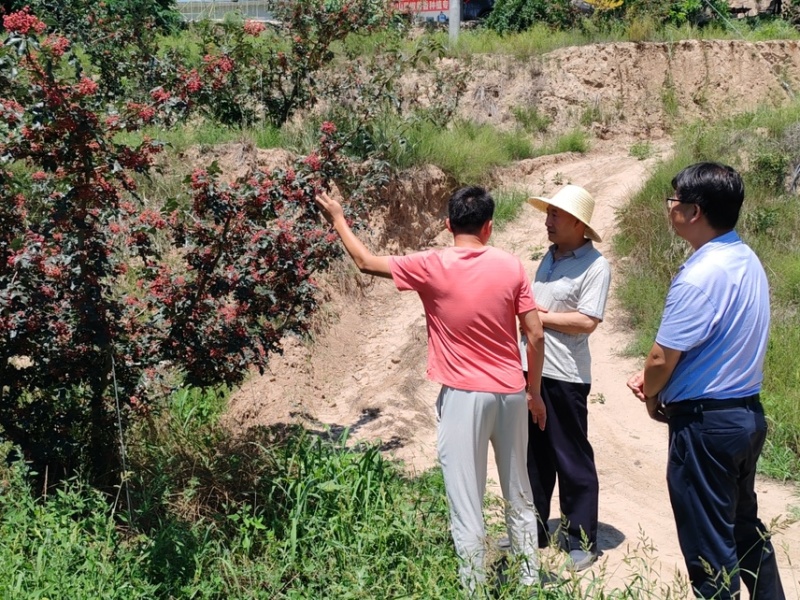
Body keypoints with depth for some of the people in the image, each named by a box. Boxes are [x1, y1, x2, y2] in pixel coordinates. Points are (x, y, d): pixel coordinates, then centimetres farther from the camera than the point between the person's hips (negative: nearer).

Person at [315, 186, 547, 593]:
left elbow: (366, 263, 3)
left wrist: (337, 218, 18)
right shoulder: (511, 266, -2)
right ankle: (530, 576, 32)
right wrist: (534, 390, 12)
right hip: (511, 392, 4)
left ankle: (474, 587, 12)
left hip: (464, 396, -4)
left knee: (466, 502, 5)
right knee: (518, 492, 20)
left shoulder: (431, 266, -10)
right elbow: (536, 335, -1)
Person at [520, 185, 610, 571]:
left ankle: (581, 542, 16)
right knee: (533, 455, 16)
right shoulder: (549, 256, 12)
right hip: (531, 369, 8)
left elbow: (586, 322, -20)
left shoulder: (595, 265, -12)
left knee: (572, 461, 3)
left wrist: (537, 316, -13)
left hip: (565, 376, -8)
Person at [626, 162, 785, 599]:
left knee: (708, 539, 6)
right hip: (749, 414, 9)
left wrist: (651, 397, 1)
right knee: (744, 525, 24)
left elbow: (662, 358, -20)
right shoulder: (748, 261, 5)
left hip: (706, 421, -9)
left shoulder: (699, 276, -24)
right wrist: (653, 377, 6)